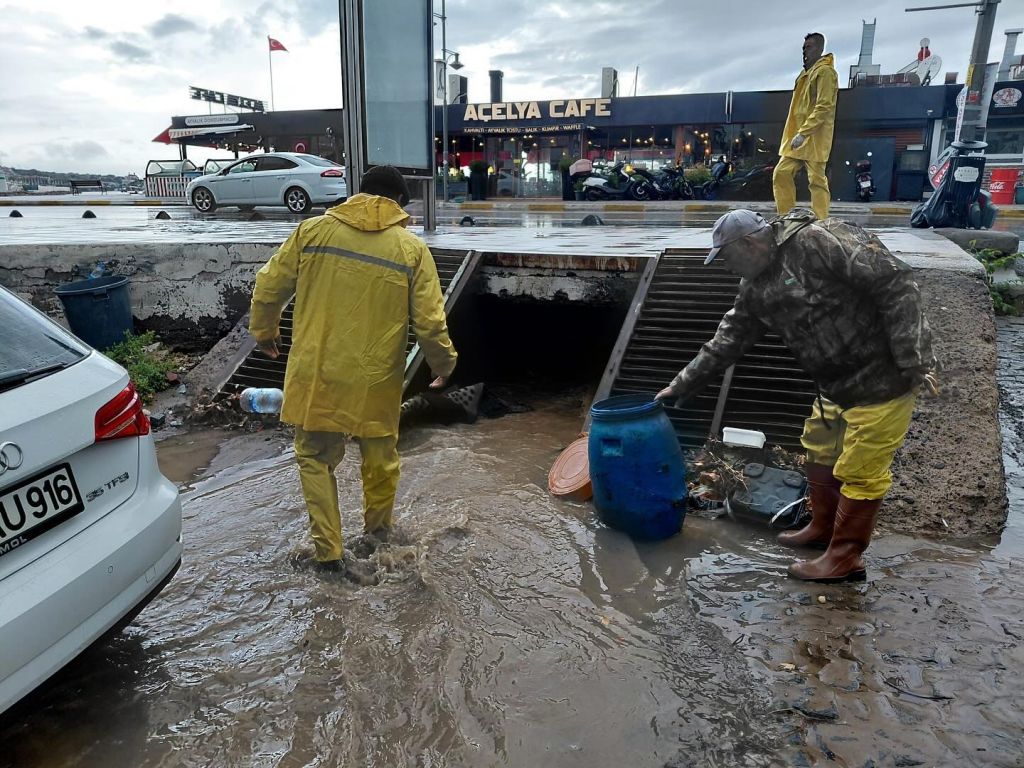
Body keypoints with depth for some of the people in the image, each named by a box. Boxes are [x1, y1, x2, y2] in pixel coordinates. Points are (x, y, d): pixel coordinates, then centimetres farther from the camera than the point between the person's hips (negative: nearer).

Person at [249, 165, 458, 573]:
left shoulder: (312, 230, -1)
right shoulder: (411, 248, -5)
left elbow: (269, 286, 4)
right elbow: (429, 321, -7)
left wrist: (264, 331, 22)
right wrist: (444, 363, 11)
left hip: (316, 375, 1)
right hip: (375, 380, 0)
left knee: (316, 457, 16)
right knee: (380, 455, 22)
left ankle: (328, 550, 18)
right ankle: (378, 526, 42)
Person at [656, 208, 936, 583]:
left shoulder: (820, 241, -21)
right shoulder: (755, 289, 5)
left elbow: (894, 284, -23)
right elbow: (727, 340, 13)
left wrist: (913, 360, -23)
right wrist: (682, 384, 14)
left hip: (882, 377, -9)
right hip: (838, 383, 9)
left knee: (858, 471, 0)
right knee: (819, 450, 21)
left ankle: (844, 558, 16)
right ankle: (823, 527, 41)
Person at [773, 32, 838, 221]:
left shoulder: (825, 71, -8)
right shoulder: (807, 73, 21)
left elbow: (824, 107, -18)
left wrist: (803, 133, -25)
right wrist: (796, 134, 18)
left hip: (814, 138, -9)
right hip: (797, 137, 9)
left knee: (817, 180, -7)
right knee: (781, 174, 4)